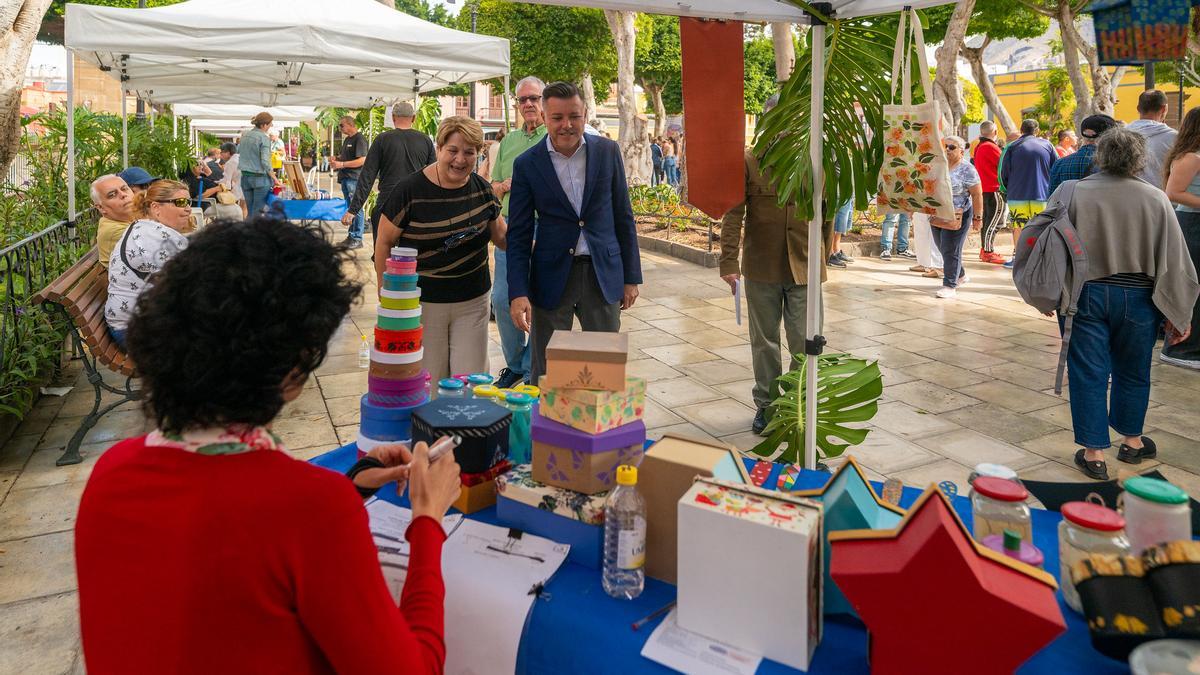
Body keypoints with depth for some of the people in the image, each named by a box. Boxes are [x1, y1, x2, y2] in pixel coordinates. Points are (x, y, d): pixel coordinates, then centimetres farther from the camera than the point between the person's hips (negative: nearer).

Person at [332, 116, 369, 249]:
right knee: (349, 208, 13)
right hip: (345, 178, 9)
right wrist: (336, 159, 7)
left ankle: (357, 239, -3)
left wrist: (342, 164, -18)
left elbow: (362, 160, -20)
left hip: (355, 179, -9)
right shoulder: (347, 139, 18)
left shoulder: (359, 139, -11)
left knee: (356, 209, -6)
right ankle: (351, 236, 20)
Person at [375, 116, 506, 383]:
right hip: (423, 301, -3)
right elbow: (384, 243, -4)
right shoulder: (409, 190, -12)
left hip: (472, 301, 3)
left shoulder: (481, 188, 1)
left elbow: (500, 235, 13)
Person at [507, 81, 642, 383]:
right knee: (545, 377, 8)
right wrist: (518, 293, -11)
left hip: (603, 275, 1)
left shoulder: (608, 151, 0)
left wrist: (631, 277, 5)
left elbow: (623, 217, 6)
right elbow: (518, 234, -2)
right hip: (551, 276, -1)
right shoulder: (527, 164, -4)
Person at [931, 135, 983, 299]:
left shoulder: (967, 169, -11)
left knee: (951, 251, -6)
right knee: (942, 248, 13)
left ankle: (950, 286, -1)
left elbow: (977, 195, -11)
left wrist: (977, 217, -12)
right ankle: (960, 275, 32)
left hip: (957, 216, -7)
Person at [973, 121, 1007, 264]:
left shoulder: (979, 146, 12)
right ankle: (988, 252, -7)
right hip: (994, 189, -9)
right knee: (995, 220, -7)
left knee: (987, 218, 16)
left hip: (984, 187, 10)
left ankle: (985, 249, 22)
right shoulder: (990, 147, -15)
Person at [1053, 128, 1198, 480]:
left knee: (1088, 373, 5)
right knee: (1132, 372, 18)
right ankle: (1132, 441, 34)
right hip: (1137, 298, 2)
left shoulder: (1075, 193, -9)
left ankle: (1094, 453, 8)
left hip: (1085, 295, -1)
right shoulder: (1155, 198, -5)